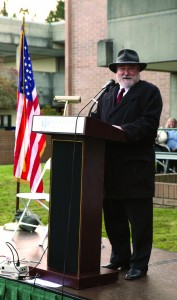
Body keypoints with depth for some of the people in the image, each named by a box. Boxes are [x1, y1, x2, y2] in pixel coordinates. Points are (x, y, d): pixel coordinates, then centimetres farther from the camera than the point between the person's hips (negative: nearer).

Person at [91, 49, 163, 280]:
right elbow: (96, 119, 17)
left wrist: (124, 130, -24)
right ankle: (120, 258, 27)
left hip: (136, 167, -6)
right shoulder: (107, 94, 21)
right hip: (110, 167, 7)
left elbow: (148, 124, -12)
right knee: (113, 217, 13)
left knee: (139, 219, 0)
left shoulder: (149, 92, 0)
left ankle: (139, 264, 9)